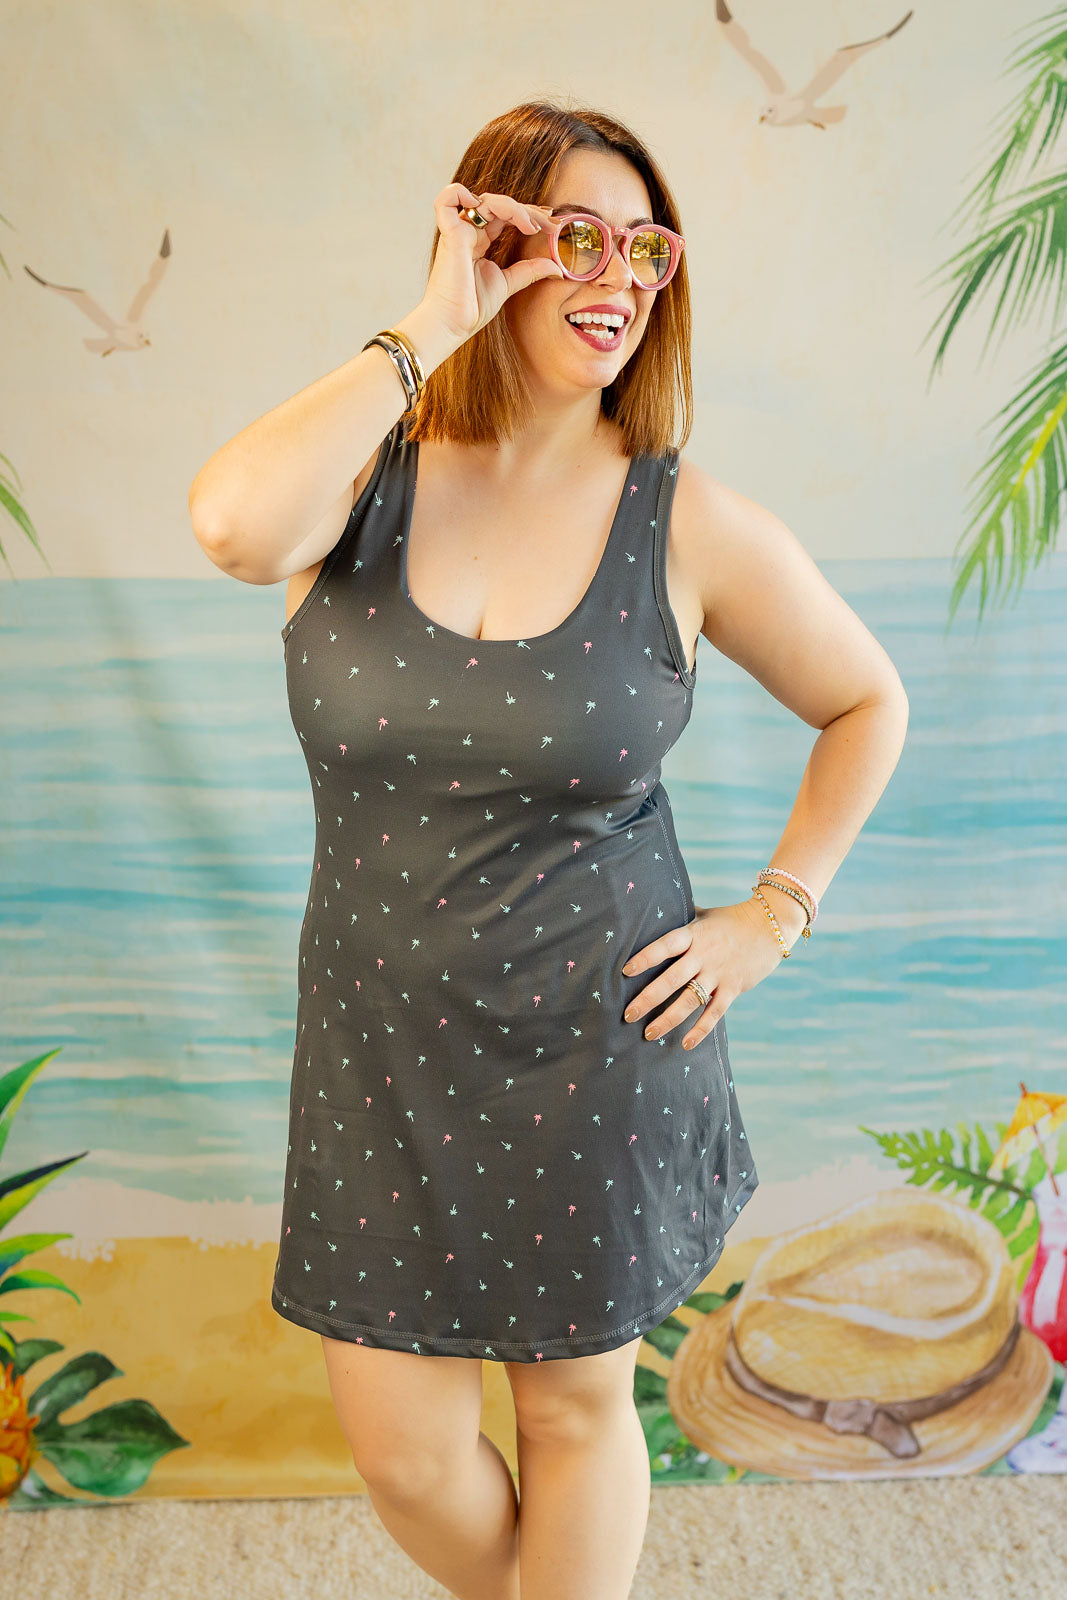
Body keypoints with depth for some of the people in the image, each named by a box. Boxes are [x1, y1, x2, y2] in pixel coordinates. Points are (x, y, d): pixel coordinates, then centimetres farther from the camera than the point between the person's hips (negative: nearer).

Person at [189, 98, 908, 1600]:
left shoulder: (693, 527, -8)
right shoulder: (364, 473, -6)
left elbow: (868, 703, 5)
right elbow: (233, 523, -30)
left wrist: (775, 915, -2)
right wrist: (426, 333, -21)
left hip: (597, 1051, -1)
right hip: (382, 1045, 2)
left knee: (576, 1410, 18)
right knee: (404, 1456, 16)